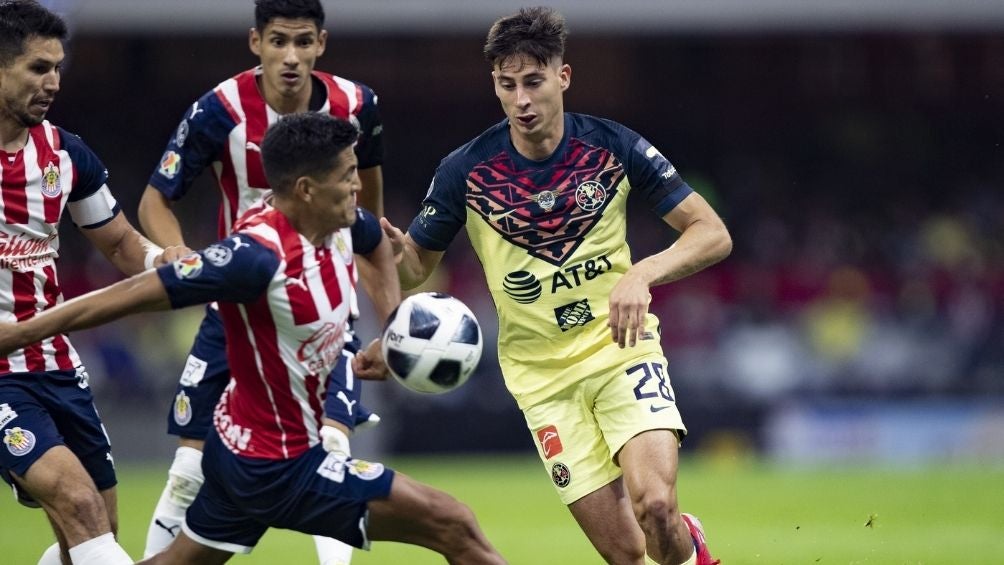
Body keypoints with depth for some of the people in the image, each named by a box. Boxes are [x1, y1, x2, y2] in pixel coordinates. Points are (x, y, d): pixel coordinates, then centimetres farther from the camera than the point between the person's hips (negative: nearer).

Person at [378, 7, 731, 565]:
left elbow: (713, 235, -8)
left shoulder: (613, 146, -9)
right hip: (542, 373, 1)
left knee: (654, 504, -25)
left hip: (621, 346, -1)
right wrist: (393, 251, -22)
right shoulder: (465, 172, -9)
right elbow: (416, 267, 3)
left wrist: (642, 274, -27)